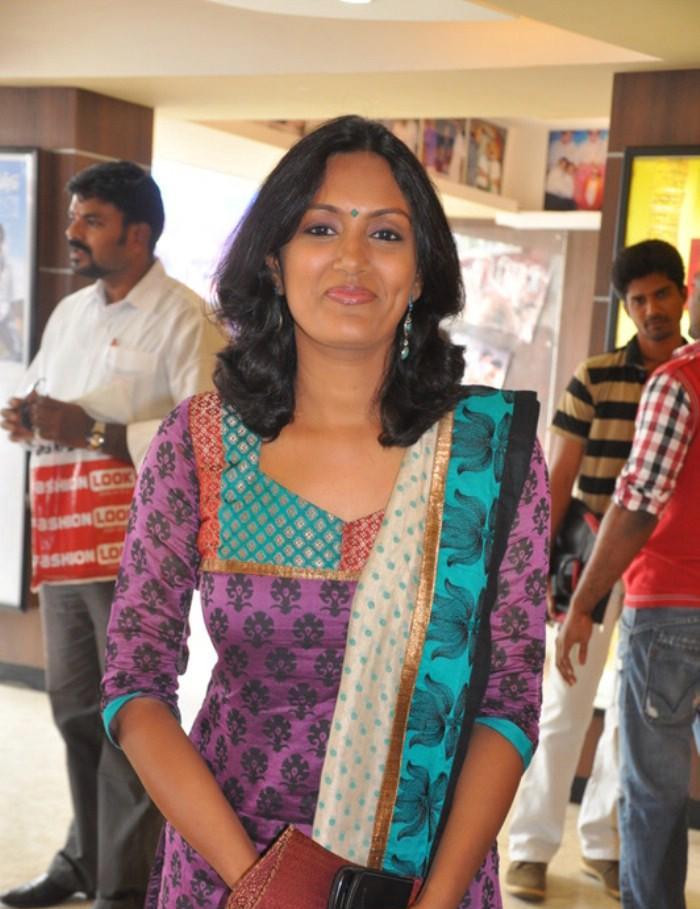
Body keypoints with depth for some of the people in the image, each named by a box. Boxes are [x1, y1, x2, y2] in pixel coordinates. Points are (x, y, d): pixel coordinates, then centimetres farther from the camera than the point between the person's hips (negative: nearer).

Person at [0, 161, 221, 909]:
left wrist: (93, 432, -19)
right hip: (63, 539, 7)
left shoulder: (183, 318, -8)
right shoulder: (69, 312, 16)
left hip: (138, 545, -7)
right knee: (74, 705, 16)